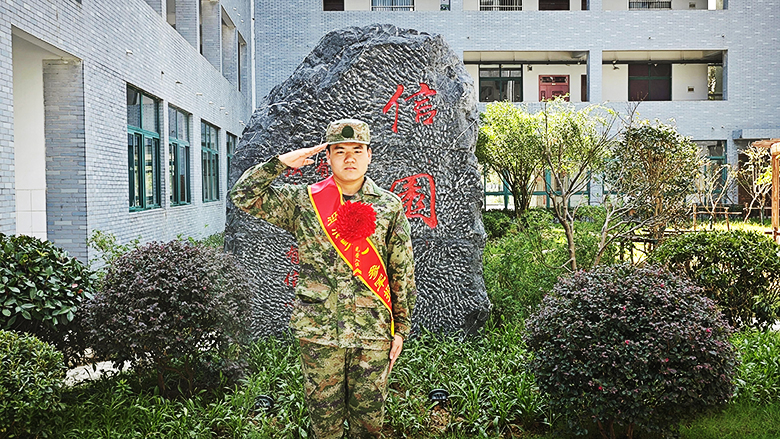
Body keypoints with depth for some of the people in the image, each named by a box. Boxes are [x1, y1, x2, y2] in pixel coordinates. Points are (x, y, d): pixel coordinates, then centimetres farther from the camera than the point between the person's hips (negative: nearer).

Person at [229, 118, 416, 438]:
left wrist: (401, 328, 4)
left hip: (373, 332, 0)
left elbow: (403, 273, 5)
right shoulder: (303, 202, 3)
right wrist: (281, 162, -7)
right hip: (318, 331, 0)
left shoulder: (390, 207, 3)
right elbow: (243, 196, 1)